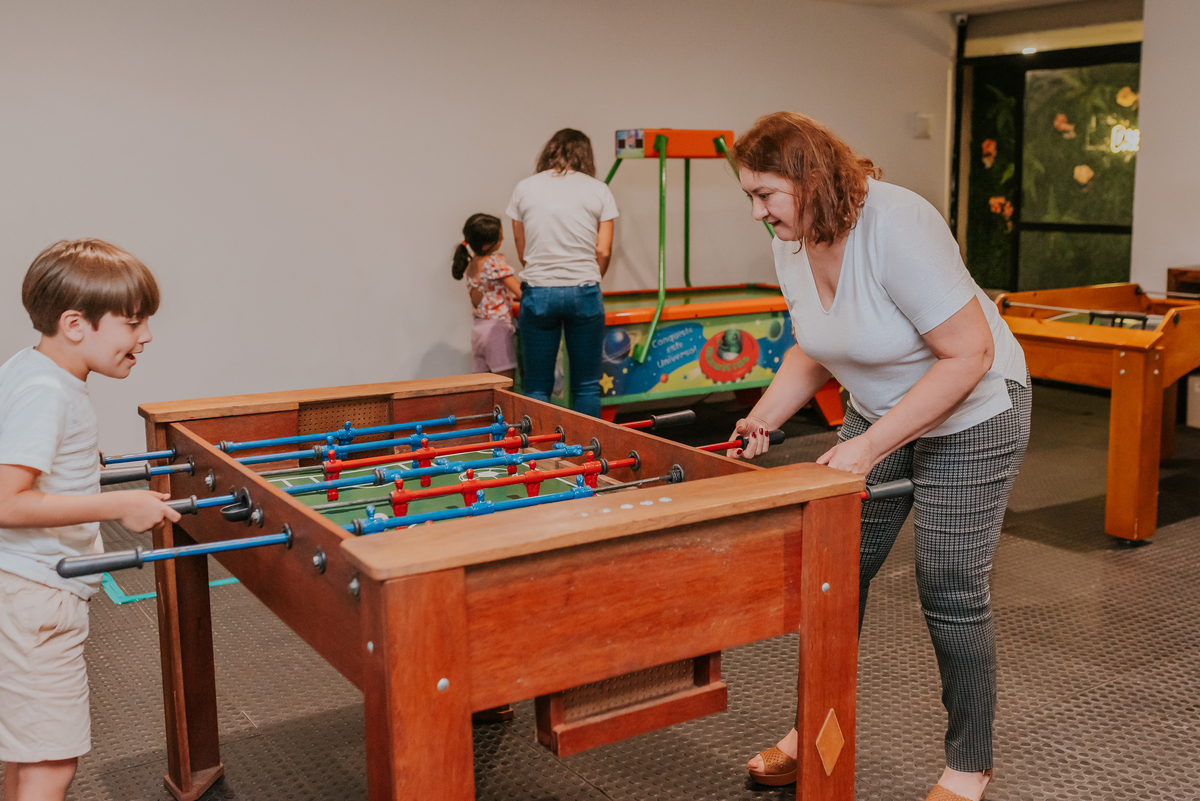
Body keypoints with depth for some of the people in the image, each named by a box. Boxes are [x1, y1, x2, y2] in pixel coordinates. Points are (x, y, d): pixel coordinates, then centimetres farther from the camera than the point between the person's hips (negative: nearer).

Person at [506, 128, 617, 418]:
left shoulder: (524, 188, 8)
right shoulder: (599, 190, 6)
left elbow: (522, 251, 7)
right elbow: (603, 252, 2)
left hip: (537, 292, 1)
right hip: (584, 292, 0)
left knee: (536, 388, 6)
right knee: (587, 387, 8)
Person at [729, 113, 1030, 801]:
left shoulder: (896, 227, -30)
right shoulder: (792, 249, -5)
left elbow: (968, 356, -29)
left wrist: (870, 446, -29)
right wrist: (765, 417, -7)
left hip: (972, 416, -7)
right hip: (878, 412, 7)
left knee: (952, 592, -2)